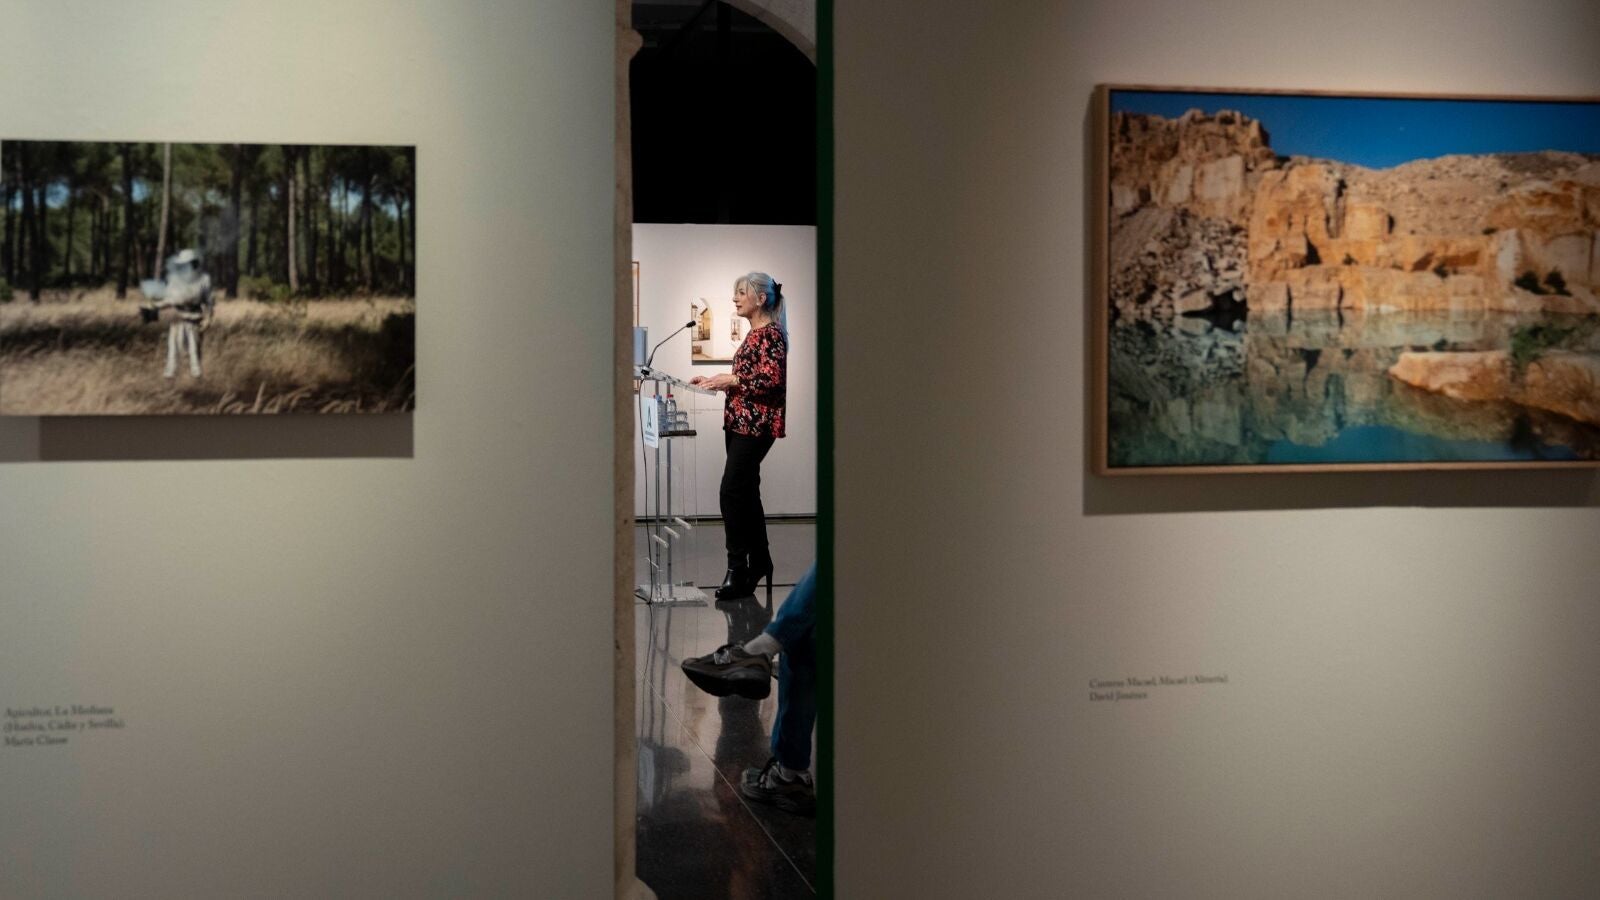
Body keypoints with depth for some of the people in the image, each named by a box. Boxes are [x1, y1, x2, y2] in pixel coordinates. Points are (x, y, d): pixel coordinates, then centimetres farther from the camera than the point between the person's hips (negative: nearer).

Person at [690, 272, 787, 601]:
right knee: (746, 492, 12)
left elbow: (772, 381, -21)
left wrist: (731, 379, -18)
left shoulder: (771, 333, -12)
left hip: (756, 424, -10)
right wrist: (716, 381, 14)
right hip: (740, 422, 10)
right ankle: (759, 561, 21)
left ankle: (737, 568, -9)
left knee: (732, 491, -13)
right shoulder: (754, 333, 17)